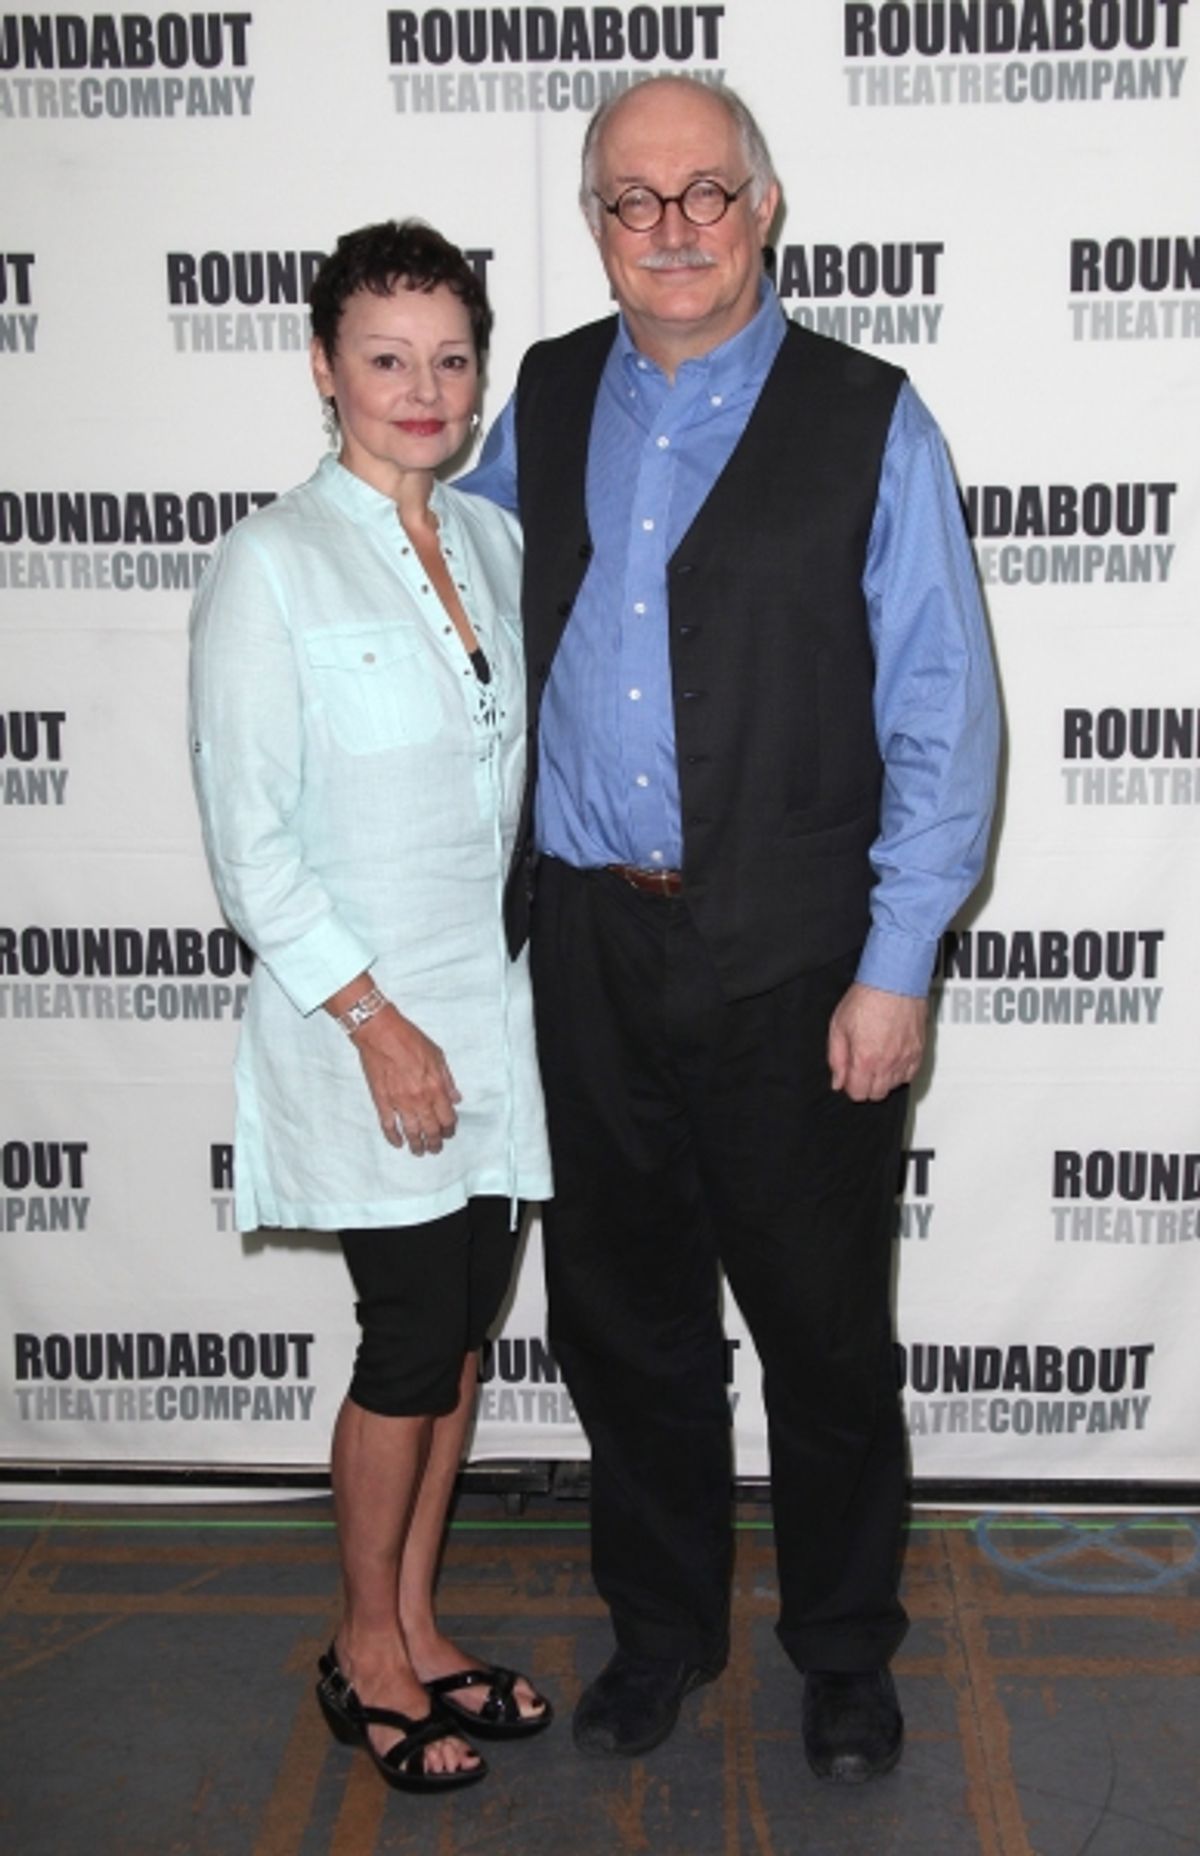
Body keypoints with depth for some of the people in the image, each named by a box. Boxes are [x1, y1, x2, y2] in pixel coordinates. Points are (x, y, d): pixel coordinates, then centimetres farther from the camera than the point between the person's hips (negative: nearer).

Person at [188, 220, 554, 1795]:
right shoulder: (271, 567, -11)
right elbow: (248, 840, -13)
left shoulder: (495, 542, 8)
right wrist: (374, 1021, -16)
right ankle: (367, 1653, 24)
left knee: (464, 1318, 12)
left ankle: (418, 1626, 30)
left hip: (493, 999, 6)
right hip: (358, 1014, -6)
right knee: (414, 1336, 1)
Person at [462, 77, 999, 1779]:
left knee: (822, 1325, 10)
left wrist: (895, 970, -11)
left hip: (791, 960, -3)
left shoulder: (870, 423, -5)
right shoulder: (543, 403, 7)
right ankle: (662, 1625, 39)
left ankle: (846, 1652, 35)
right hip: (588, 941, 4)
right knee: (620, 1316, 16)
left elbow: (943, 716, -6)